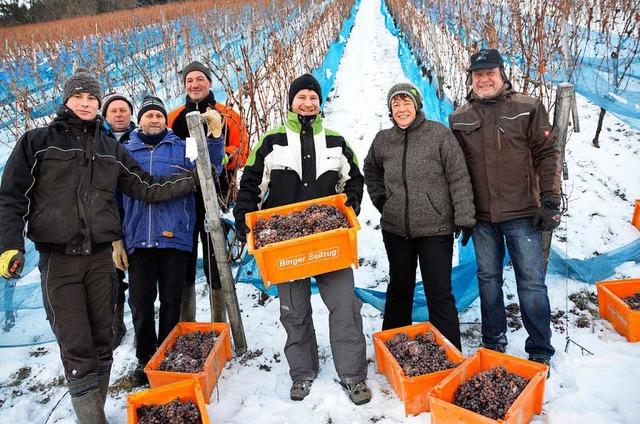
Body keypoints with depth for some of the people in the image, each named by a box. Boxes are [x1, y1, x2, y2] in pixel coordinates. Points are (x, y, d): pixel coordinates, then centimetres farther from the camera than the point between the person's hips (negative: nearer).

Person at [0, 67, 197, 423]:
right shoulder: (37, 142, 4)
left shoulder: (110, 149, 13)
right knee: (77, 346, -5)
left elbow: (146, 187, 11)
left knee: (102, 340, 7)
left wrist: (193, 179, 2)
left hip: (100, 256, 3)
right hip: (58, 259, -3)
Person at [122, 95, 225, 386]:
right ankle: (144, 359, 24)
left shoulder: (181, 148, 10)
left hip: (174, 236, -1)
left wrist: (215, 138, -19)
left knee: (171, 301, 7)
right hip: (138, 239, 1)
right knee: (140, 303, 6)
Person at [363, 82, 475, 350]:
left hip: (435, 229, -4)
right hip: (395, 230, 4)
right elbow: (371, 171, 23)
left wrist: (465, 218, -11)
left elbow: (459, 178, -8)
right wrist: (380, 198, 11)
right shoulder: (383, 140, 4)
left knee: (439, 293, 1)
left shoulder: (439, 134, -8)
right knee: (399, 288, 18)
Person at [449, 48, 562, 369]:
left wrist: (550, 202, -8)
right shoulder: (459, 119, 7)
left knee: (531, 281, 2)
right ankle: (493, 343, 29)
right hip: (482, 216, 3)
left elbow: (546, 155, -2)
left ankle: (540, 351, 17)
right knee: (488, 279, 13)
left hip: (522, 213, -3)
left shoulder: (528, 109, 0)